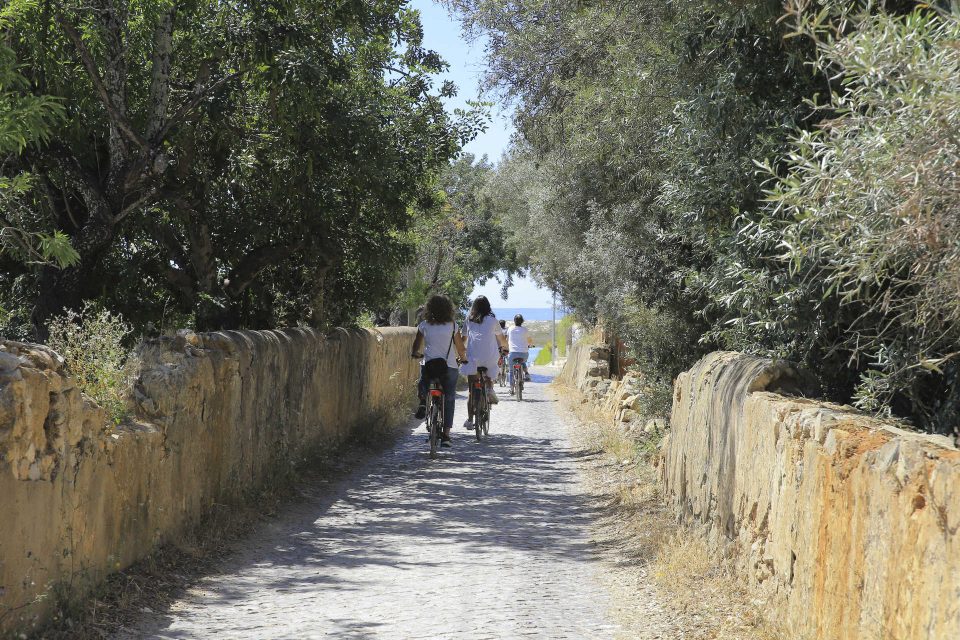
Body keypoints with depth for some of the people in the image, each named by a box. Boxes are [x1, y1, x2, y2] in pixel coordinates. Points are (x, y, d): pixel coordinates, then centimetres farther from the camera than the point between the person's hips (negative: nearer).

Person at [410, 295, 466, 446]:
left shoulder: (424, 325, 3)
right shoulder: (452, 326, 2)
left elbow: (415, 348, 6)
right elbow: (461, 348, 8)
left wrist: (415, 353, 29)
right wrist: (462, 358, 29)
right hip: (449, 367, 0)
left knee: (422, 383, 31)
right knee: (449, 400, 11)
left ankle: (423, 401, -2)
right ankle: (446, 435, 5)